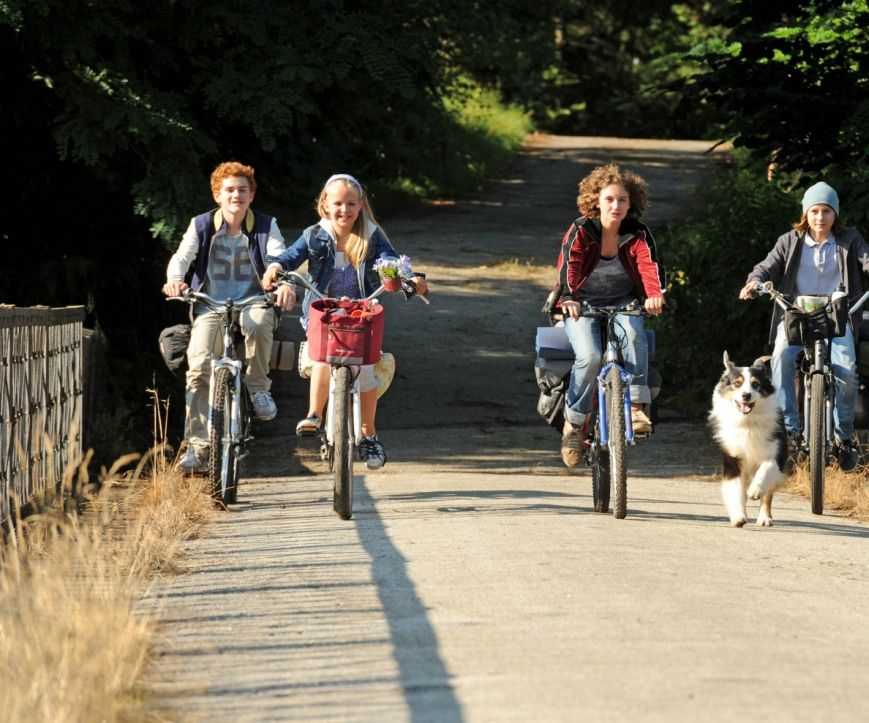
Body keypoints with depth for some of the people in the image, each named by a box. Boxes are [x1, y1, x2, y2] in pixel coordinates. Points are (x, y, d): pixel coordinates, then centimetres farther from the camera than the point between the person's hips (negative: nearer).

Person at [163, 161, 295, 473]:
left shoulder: (265, 226, 4)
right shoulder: (201, 226, 5)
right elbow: (182, 257, -6)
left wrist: (284, 284, -33)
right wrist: (175, 280, -30)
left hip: (253, 303, -1)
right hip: (211, 307, 1)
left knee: (257, 323, -39)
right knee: (199, 366, -21)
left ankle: (258, 387, -12)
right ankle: (198, 446, -17)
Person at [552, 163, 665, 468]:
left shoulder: (638, 234, -6)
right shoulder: (580, 231, -10)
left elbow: (649, 265, -23)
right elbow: (569, 265, -26)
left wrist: (655, 294, -46)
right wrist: (568, 298, -46)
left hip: (622, 303, 1)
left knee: (633, 333, -34)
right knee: (589, 356, -28)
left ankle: (637, 405, -28)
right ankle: (573, 424, -10)